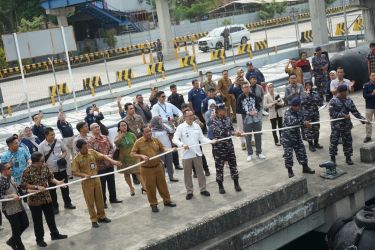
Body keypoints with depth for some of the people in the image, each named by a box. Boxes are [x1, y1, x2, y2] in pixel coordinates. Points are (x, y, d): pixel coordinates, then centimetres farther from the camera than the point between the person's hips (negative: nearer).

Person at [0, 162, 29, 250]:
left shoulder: (10, 178, 4)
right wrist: (12, 196, -28)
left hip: (19, 207, 8)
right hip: (10, 210, -8)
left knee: (25, 224, 16)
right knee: (16, 229, 5)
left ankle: (12, 241, 34)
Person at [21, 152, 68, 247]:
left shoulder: (45, 166, -5)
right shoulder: (27, 171, -22)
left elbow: (50, 177, 6)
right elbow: (24, 185, -18)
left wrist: (57, 182, -12)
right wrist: (37, 187, -25)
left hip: (47, 197, 5)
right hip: (34, 200, -5)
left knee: (51, 217, 19)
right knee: (38, 221, 10)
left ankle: (55, 234, 38)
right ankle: (39, 239, 27)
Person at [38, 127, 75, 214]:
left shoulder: (59, 141, -4)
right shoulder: (41, 146, -12)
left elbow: (65, 151, 10)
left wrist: (63, 156, -11)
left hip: (62, 169, 3)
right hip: (50, 171, -3)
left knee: (65, 187, 15)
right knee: (52, 190, 10)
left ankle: (67, 203, 32)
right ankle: (54, 207, 23)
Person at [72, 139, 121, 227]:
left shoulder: (92, 152, -2)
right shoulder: (76, 159, -12)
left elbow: (103, 156, -6)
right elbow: (74, 172, -11)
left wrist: (113, 161, -20)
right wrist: (84, 175, -26)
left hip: (96, 179, 4)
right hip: (86, 181, -4)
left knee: (100, 199, 13)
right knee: (90, 201, 4)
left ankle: (101, 217, 27)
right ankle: (94, 220, 15)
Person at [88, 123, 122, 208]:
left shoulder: (105, 137, 6)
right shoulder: (90, 141, -12)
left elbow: (112, 147, 9)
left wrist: (110, 155, -11)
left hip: (109, 164, 5)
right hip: (100, 166, -5)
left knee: (112, 182, 15)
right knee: (102, 185, 4)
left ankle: (113, 198, 30)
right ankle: (103, 201, 16)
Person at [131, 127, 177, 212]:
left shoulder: (156, 140, 2)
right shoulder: (138, 142, -8)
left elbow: (163, 149, 8)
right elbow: (132, 154, -7)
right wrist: (141, 156, -23)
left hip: (158, 166, 3)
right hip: (146, 169, -3)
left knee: (162, 184, 13)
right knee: (150, 187, 5)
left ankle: (167, 200, 27)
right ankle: (153, 204, 19)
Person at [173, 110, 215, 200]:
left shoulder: (197, 126, 3)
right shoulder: (181, 127, -8)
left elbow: (202, 138, 5)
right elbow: (174, 139, -13)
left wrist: (211, 141, -10)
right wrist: (182, 144, -30)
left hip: (197, 153, 3)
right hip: (186, 154, -3)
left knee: (200, 172, 11)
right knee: (187, 174, 8)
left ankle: (203, 189, 23)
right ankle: (189, 192, 20)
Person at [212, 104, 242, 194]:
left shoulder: (228, 119, 6)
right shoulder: (213, 120, -11)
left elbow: (231, 130, 10)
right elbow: (220, 133, -21)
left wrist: (236, 133, -13)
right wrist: (234, 133, -25)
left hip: (229, 146, 4)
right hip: (218, 147, -4)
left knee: (233, 164, 8)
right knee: (219, 166, 5)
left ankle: (236, 183, 22)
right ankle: (220, 185, 19)